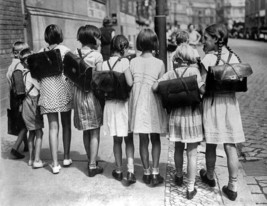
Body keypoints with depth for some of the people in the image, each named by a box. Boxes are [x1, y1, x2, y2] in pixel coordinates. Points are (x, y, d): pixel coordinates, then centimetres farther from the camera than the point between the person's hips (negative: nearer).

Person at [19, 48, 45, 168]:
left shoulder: (24, 73, 9)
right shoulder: (31, 74, -15)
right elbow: (41, 87, -16)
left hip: (27, 103, 8)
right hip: (32, 103, -8)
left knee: (32, 132, 15)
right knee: (39, 133, -2)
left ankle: (31, 159, 22)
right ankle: (37, 160, -2)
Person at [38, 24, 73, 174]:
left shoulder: (41, 53, 4)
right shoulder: (65, 50, -3)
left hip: (47, 93, 2)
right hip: (64, 90, -2)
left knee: (53, 127, 4)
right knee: (66, 124, 14)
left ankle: (55, 163, 3)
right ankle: (66, 158, 22)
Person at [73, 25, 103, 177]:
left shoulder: (75, 54, 4)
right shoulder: (97, 56, -10)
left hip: (79, 94, 5)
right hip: (93, 94, -5)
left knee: (86, 131, 16)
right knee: (95, 132, 3)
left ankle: (91, 160, 29)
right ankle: (93, 166, 5)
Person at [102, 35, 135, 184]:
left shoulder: (104, 64, 1)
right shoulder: (124, 61, -10)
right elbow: (130, 83, -18)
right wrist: (136, 80, 2)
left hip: (110, 104, 3)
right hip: (124, 103, -3)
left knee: (117, 140, 14)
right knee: (129, 139, 7)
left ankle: (119, 171, 22)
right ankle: (130, 170, -3)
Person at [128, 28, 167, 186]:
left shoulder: (133, 62, -2)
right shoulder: (159, 63, -8)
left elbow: (129, 83, -2)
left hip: (138, 103, 2)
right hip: (153, 103, -2)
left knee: (143, 139, 11)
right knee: (155, 139, 11)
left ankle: (147, 173, 19)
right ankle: (155, 173, 9)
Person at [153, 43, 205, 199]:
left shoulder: (172, 73, -1)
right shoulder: (194, 71, -10)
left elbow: (155, 87, -7)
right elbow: (202, 89, -24)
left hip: (176, 115, 3)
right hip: (192, 115, -3)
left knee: (178, 149, 22)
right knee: (192, 153, 4)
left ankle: (179, 177, 41)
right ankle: (191, 189, 10)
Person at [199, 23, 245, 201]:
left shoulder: (209, 58, -11)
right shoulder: (234, 57, 4)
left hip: (212, 103, -4)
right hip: (230, 103, 4)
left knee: (211, 145, 13)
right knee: (231, 146, 7)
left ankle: (210, 177, 34)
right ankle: (233, 187, 11)